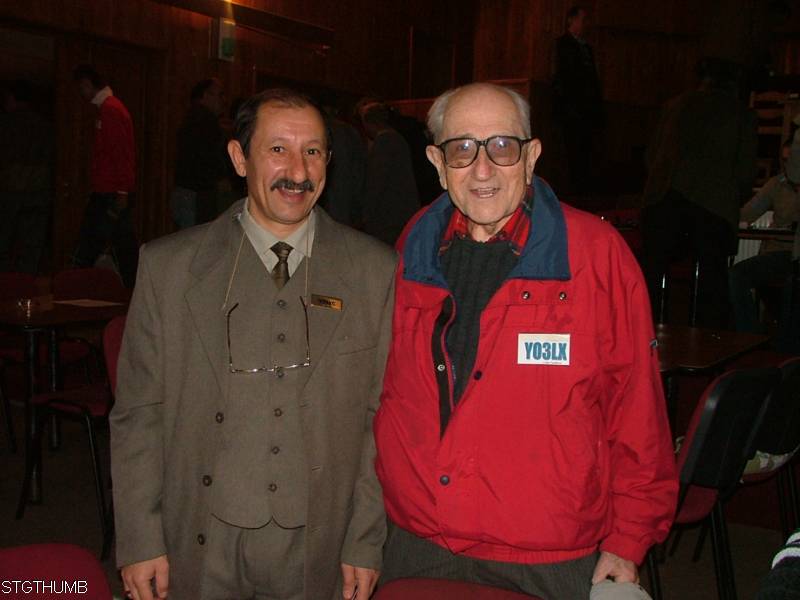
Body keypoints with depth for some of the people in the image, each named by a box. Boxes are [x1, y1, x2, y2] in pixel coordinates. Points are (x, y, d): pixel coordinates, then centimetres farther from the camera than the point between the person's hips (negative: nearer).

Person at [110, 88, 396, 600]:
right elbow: (138, 414, 0)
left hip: (318, 551, 0)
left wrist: (366, 543, 0)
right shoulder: (169, 266, -3)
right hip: (200, 550, 0)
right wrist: (140, 540, -2)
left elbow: (380, 417, -1)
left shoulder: (375, 269, -3)